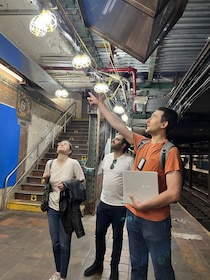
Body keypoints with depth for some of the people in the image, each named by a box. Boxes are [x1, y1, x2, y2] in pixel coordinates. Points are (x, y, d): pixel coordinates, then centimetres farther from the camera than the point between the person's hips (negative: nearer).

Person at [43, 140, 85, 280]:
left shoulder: (73, 163, -13)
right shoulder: (50, 163, 0)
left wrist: (67, 185, -22)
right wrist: (45, 178, -7)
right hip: (53, 208, 4)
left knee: (64, 244, 7)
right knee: (55, 243, 15)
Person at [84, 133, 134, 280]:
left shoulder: (129, 160, -15)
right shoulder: (107, 157, 5)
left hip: (120, 206, -5)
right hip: (103, 203, 6)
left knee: (117, 237, 14)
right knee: (99, 233, 18)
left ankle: (114, 268, 36)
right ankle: (98, 264, 40)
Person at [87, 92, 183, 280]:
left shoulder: (170, 151, -17)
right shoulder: (142, 143, 3)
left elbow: (174, 194, -22)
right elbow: (118, 125, 10)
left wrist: (142, 205, -15)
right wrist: (99, 104, 16)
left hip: (155, 220, -6)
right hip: (133, 215, 6)